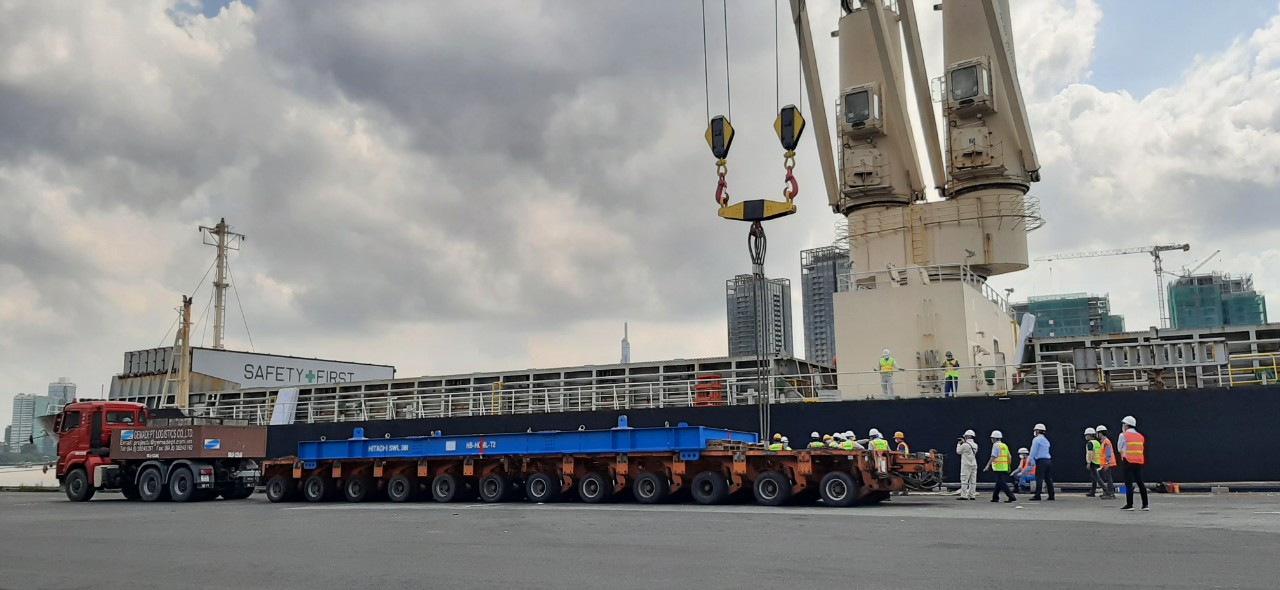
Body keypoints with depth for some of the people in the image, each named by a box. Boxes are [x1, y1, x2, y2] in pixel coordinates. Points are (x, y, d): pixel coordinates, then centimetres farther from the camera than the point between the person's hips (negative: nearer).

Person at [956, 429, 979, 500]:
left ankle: (964, 496, -6)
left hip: (966, 465, -7)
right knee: (973, 481, 7)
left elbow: (958, 451, 0)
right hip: (974, 464, 7)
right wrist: (964, 442, 22)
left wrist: (959, 444, 14)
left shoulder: (965, 445, -15)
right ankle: (972, 496, 8)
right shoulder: (975, 445, 7)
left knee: (964, 481, -4)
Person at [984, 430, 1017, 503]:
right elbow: (1009, 457, 18)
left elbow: (993, 457, -17)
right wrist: (1008, 466, 27)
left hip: (998, 467, -9)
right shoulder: (1005, 445, 16)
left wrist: (987, 465, -18)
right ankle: (995, 497, 20)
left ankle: (1011, 497, -15)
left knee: (1002, 483, -8)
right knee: (999, 483, 15)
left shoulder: (996, 445, -9)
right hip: (1004, 467, 9)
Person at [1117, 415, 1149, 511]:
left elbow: (1119, 448, 2)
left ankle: (1129, 505, -5)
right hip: (1139, 462, 5)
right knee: (1140, 482, 10)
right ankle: (1145, 504, 10)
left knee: (1128, 483, -4)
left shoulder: (1123, 435, -5)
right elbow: (1142, 449, 14)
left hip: (1128, 461, -5)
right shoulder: (1140, 436, 12)